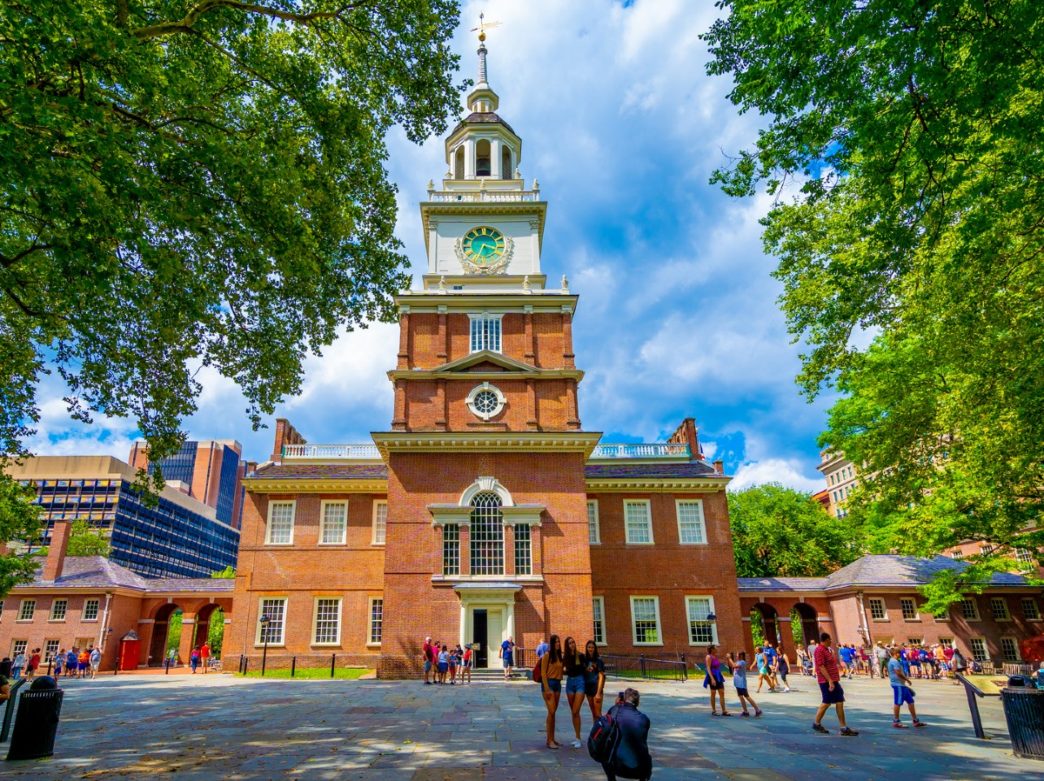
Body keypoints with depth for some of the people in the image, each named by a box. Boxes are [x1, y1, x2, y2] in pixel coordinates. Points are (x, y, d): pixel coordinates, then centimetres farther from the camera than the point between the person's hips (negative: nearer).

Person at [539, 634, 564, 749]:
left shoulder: (560, 656, 10)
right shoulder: (547, 656, -8)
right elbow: (543, 673, -11)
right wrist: (547, 689, -15)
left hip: (558, 684, 6)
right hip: (549, 683, -6)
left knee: (553, 712, 11)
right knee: (551, 711, -11)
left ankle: (552, 738, 17)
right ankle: (549, 740, -6)